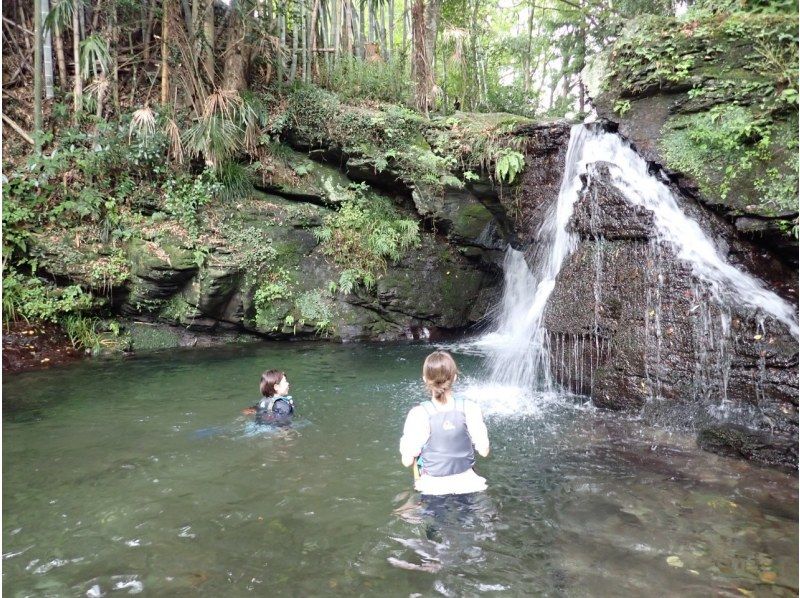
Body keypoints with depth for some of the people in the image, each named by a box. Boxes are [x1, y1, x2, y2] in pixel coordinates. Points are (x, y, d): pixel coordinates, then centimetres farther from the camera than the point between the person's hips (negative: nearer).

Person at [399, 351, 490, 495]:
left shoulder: (419, 414, -19)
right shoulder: (469, 409, -14)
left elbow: (407, 461, -12)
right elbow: (484, 451, -5)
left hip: (433, 489, -1)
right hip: (467, 484, 2)